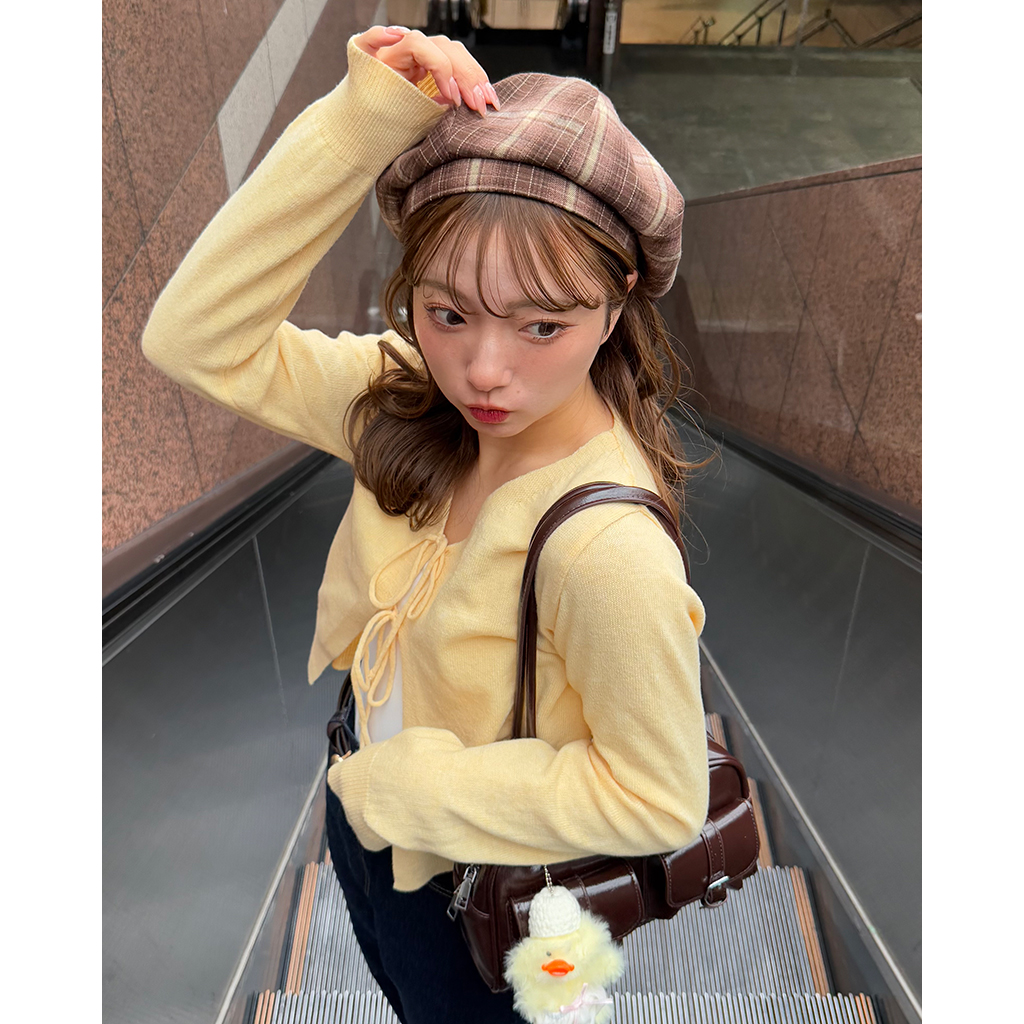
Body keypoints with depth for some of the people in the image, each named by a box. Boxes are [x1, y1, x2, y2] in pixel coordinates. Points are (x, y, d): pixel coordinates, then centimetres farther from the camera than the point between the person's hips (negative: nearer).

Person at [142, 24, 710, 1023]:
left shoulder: (607, 547, -39)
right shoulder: (411, 401, -20)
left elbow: (658, 800, -27)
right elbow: (197, 337, -21)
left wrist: (404, 781, -21)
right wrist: (360, 121, -30)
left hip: (479, 897, -5)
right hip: (368, 819, 5)